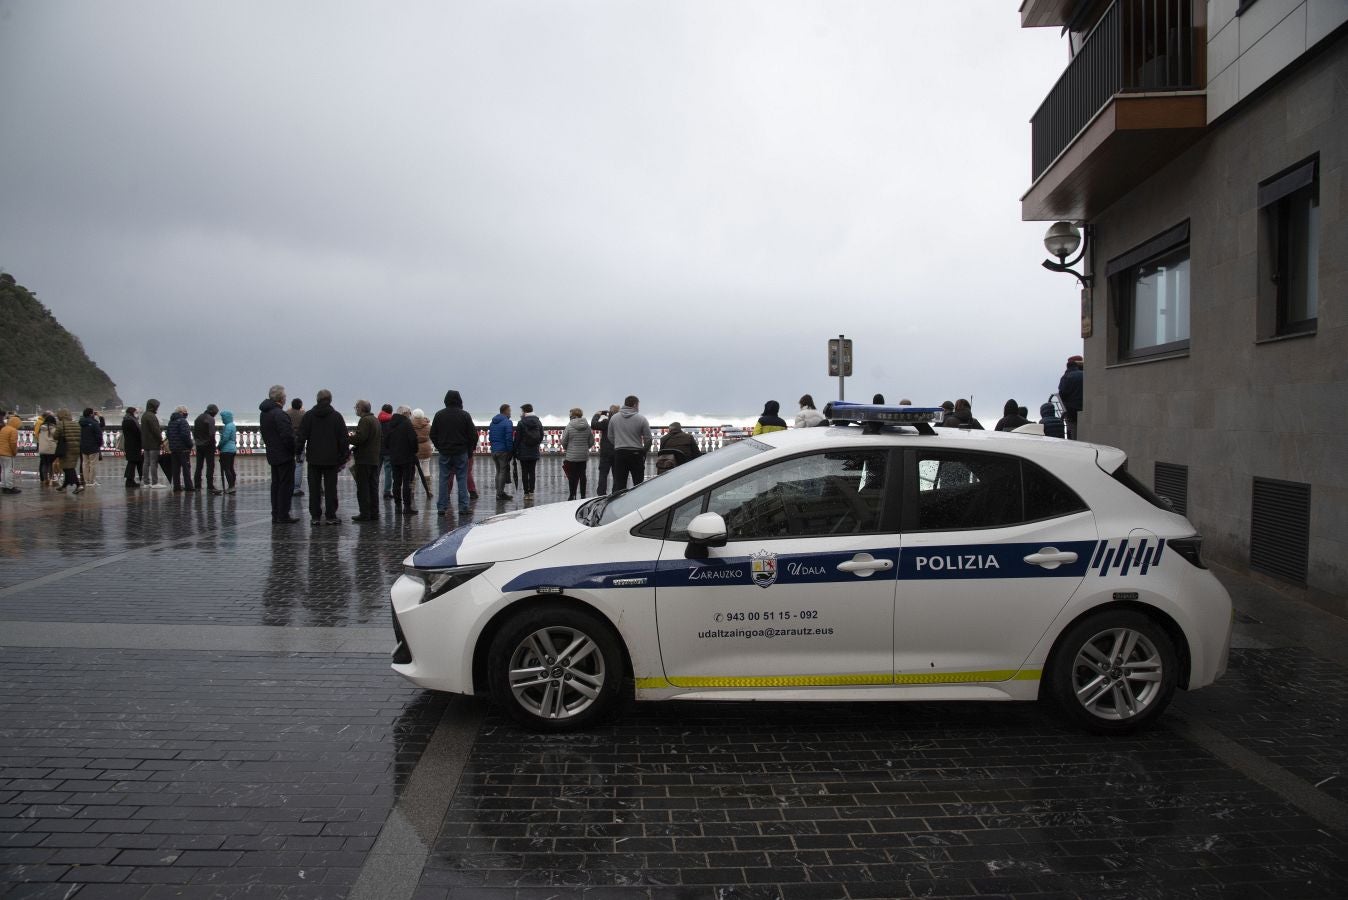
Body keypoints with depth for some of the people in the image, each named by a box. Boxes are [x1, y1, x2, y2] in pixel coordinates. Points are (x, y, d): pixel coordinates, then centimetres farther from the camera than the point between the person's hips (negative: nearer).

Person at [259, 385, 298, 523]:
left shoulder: (264, 413, 12)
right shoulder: (279, 414, -19)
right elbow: (287, 435, -25)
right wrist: (294, 450, -11)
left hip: (272, 455, 9)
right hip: (284, 455, -9)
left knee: (276, 485, 14)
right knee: (286, 485, -4)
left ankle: (275, 515, 17)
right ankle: (283, 515, -3)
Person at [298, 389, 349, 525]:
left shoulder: (308, 416, 1)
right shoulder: (336, 416, -2)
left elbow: (301, 436, -1)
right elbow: (344, 439, -2)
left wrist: (298, 452, 10)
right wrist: (344, 457, 4)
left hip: (314, 459, 1)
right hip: (331, 459, -1)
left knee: (314, 488, 6)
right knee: (330, 488, 3)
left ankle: (315, 516, 7)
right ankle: (330, 516, 2)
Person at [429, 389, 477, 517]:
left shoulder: (439, 415, 2)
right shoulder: (464, 415, -5)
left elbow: (432, 434, 6)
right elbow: (473, 434, -4)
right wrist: (470, 448, 10)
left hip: (444, 453, 2)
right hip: (461, 453, -2)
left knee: (443, 480, 5)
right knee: (462, 479, 2)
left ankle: (442, 508, 5)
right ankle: (463, 507, 1)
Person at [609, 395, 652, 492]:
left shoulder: (613, 418, 3)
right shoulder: (641, 419, -5)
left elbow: (610, 436, 10)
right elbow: (648, 439, -3)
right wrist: (644, 451, 13)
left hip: (619, 453, 2)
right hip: (636, 454, -2)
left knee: (619, 484, 4)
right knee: (638, 484, 5)